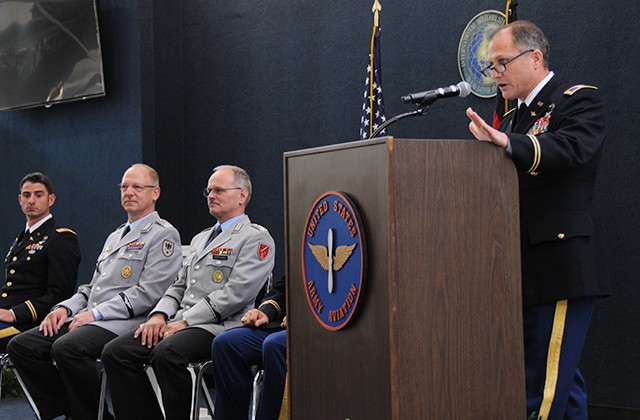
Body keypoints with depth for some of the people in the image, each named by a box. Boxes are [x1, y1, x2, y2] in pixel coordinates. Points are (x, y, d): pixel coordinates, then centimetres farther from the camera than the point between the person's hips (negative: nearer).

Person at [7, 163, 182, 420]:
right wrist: (66, 308, 7)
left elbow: (149, 293, -13)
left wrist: (97, 313, -15)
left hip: (124, 323, -9)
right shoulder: (115, 236, 27)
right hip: (90, 319, 9)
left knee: (67, 347, -35)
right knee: (21, 346, -8)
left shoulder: (163, 235, -2)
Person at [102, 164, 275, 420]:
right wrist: (159, 315, 3)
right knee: (116, 352, -12)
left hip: (219, 326, -8)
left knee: (166, 353, -36)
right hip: (180, 323, 8)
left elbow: (235, 294, -13)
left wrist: (185, 322, -15)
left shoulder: (256, 238, -1)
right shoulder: (200, 238, 28)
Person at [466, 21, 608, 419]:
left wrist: (506, 143, -39)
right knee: (562, 378, 12)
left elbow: (573, 147, -26)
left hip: (561, 268, -8)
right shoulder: (513, 119, 20)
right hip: (526, 273, 8)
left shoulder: (579, 100, -4)